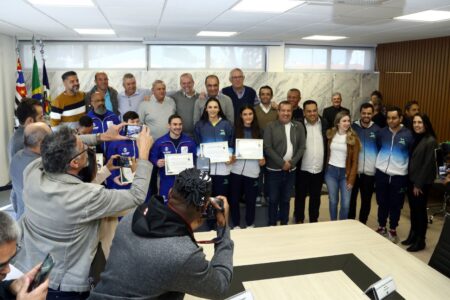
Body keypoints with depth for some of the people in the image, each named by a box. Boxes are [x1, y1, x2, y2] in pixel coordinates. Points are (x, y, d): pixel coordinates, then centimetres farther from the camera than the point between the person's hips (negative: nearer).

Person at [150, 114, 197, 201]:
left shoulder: (189, 141, 2)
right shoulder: (160, 142, -4)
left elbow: (195, 158, 9)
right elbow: (152, 157, 1)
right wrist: (157, 162, -19)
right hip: (167, 181, -2)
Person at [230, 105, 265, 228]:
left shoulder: (258, 131, 8)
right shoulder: (235, 129, 3)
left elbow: (262, 149, 15)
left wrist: (263, 159, -3)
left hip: (252, 170, 1)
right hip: (236, 169, 0)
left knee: (251, 198, 7)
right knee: (234, 198, 4)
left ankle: (250, 224, 25)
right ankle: (236, 224, 20)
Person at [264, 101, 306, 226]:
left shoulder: (298, 126, 5)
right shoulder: (271, 126, -4)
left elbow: (302, 147, 2)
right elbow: (267, 148, -11)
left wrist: (292, 162, -10)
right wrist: (282, 163, -15)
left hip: (291, 169, 3)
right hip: (274, 169, -3)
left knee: (286, 199, 14)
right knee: (273, 199, 5)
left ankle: (284, 224, 26)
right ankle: (272, 225, 18)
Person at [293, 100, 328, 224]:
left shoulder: (324, 123, 2)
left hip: (319, 169, 3)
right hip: (302, 169, -2)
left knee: (316, 198, 16)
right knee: (300, 196, 11)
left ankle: (314, 220, 31)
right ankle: (299, 220, 28)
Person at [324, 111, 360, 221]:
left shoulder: (353, 138, -5)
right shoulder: (330, 134, 2)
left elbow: (354, 161, -5)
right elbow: (327, 154, 8)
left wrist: (351, 180, -8)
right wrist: (325, 170, 2)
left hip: (345, 173, -1)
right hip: (331, 171, 1)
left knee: (346, 203, 0)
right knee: (333, 201, 10)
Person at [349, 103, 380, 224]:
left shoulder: (377, 129, 0)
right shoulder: (353, 127, 0)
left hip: (370, 171, 0)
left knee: (366, 200, 10)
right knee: (351, 198, 10)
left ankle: (362, 224, 25)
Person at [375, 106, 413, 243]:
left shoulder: (408, 134, -7)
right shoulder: (382, 132, 1)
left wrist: (409, 174, 2)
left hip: (399, 175, -2)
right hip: (381, 173, 2)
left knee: (395, 205, 9)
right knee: (382, 203, 12)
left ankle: (393, 230, 26)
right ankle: (381, 227, 29)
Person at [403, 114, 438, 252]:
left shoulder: (430, 141, -13)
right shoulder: (415, 139, 10)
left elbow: (428, 164, -15)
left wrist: (419, 184, -14)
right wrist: (411, 181, 5)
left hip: (422, 182, -7)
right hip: (411, 179, 7)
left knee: (420, 210, 2)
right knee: (413, 209, 14)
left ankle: (420, 241, 14)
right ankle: (412, 235, 26)